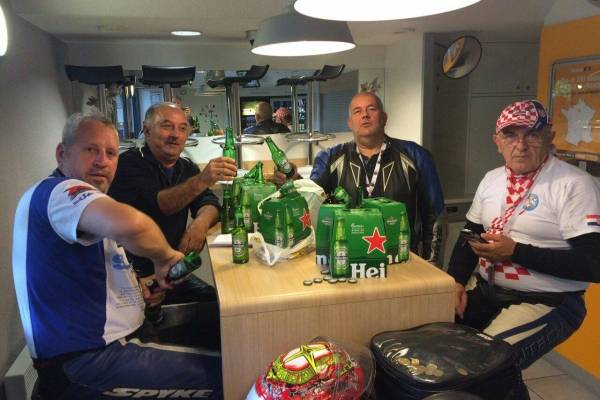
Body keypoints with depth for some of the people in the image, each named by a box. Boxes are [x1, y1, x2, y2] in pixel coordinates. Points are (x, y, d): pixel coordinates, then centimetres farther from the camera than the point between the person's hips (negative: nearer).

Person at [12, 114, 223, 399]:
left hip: (99, 342, 11)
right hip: (89, 359, -11)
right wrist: (164, 256, -21)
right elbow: (128, 223, -42)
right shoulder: (59, 191, -19)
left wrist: (130, 289, 10)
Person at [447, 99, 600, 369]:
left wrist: (514, 251, -21)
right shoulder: (491, 179, 9)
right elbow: (469, 237, 15)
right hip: (486, 293, 6)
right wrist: (456, 282, -1)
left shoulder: (575, 185, -12)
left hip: (547, 303, -6)